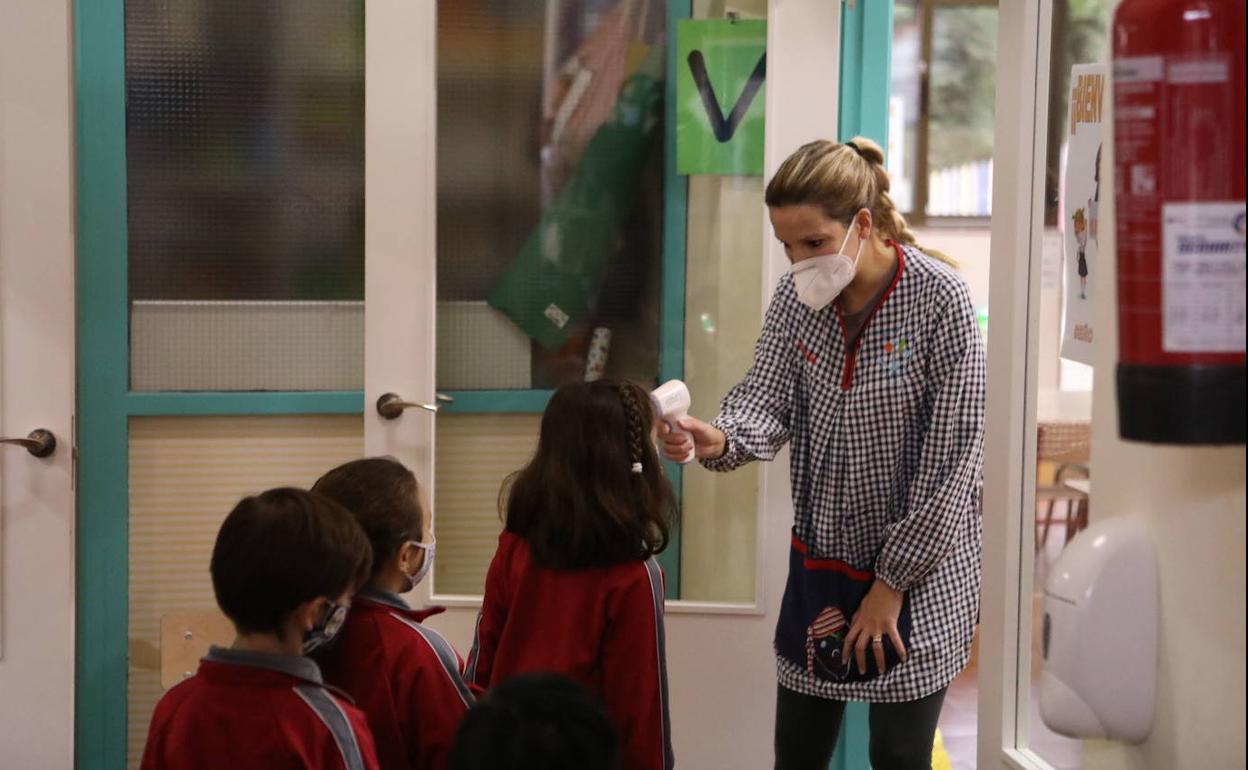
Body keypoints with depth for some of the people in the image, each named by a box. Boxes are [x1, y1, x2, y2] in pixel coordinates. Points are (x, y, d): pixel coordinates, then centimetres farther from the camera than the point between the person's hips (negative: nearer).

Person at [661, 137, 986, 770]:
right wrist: (718, 441, -32)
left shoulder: (938, 298, -18)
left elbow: (952, 454, -16)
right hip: (821, 559, 5)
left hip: (917, 567, -4)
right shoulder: (796, 298, -3)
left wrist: (892, 581, -13)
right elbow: (766, 399, -7)